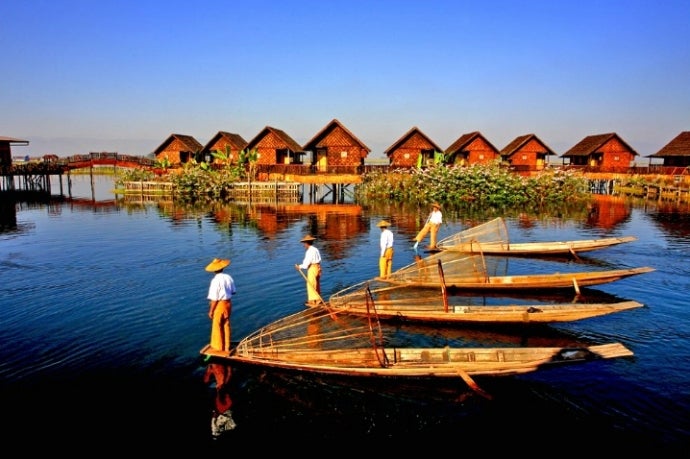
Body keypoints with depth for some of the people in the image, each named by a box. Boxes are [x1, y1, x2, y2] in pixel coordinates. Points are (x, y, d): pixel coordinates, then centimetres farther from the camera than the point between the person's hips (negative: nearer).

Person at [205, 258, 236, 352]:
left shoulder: (215, 280, -23)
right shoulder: (229, 277, -7)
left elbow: (214, 299, -20)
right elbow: (233, 291, 5)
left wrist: (211, 311, -9)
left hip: (219, 304, -5)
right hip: (228, 303, 6)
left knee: (217, 326, 14)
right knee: (226, 324, 19)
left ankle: (218, 346, 28)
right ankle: (226, 346, 30)